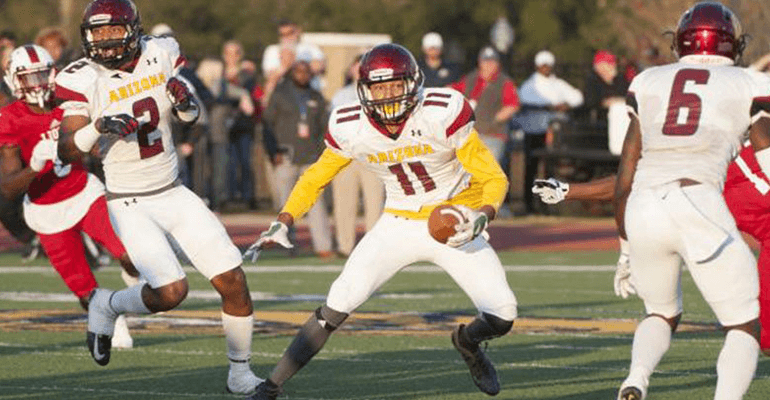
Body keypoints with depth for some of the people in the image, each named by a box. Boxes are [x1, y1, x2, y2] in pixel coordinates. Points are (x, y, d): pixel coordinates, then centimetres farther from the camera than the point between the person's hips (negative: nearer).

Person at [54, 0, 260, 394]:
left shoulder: (161, 55, -2)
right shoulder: (82, 80, -13)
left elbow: (191, 118, 11)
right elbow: (67, 152, -18)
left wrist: (186, 102, -12)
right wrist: (98, 128, -36)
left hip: (174, 194, 4)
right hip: (130, 206, -4)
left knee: (233, 282, -2)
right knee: (171, 292, -20)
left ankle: (240, 374, 15)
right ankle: (107, 306, 11)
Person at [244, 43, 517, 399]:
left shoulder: (442, 114, -23)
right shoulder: (351, 128, -13)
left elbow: (494, 179, -16)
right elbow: (316, 178, 7)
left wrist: (482, 217, -35)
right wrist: (282, 222, -5)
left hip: (456, 224, -1)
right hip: (399, 224, 1)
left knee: (501, 318, -13)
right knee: (337, 307, -16)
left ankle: (467, 342, 26)